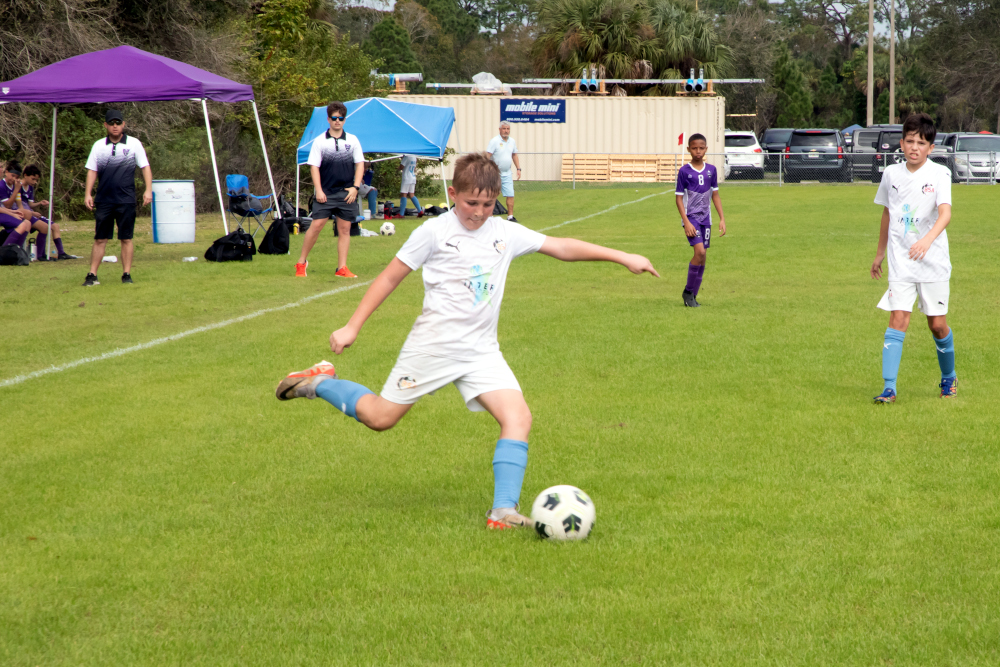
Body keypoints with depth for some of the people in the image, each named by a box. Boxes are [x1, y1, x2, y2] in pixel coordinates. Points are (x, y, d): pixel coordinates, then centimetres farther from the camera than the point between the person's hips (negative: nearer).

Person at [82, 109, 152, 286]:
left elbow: (145, 167, 4)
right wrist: (88, 194, 2)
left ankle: (126, 274, 7)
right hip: (103, 200, 2)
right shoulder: (99, 145, 10)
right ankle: (92, 275, 3)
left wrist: (148, 190, -7)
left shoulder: (134, 144, 5)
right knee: (100, 239, 2)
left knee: (126, 239, 2)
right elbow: (92, 170, 11)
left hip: (126, 200, -1)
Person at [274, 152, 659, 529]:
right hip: (433, 345, -4)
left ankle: (503, 511, -17)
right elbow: (390, 278, -1)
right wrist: (352, 327, -1)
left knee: (518, 418, -15)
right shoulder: (434, 232, -7)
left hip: (481, 352, 4)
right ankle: (320, 383, 29)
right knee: (381, 418, 3)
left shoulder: (505, 233, 4)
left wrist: (623, 258, 5)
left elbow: (562, 248, 8)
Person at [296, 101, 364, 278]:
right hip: (326, 193, -2)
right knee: (316, 225, -7)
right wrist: (318, 190, -8)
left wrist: (355, 187, -2)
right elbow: (314, 166, 1)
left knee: (344, 229, 3)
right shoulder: (320, 141, 2)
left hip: (347, 193, 2)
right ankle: (302, 262, 6)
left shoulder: (352, 140, 7)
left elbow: (360, 164, 8)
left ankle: (342, 268, 8)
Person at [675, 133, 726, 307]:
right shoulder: (684, 171, -6)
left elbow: (715, 195, 14)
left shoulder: (711, 170, 7)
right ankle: (688, 292, -6)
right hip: (691, 217, -5)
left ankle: (693, 296, 13)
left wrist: (722, 219, 8)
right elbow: (679, 198, -6)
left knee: (702, 256, 4)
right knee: (700, 251, -20)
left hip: (705, 218, 5)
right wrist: (686, 222, -14)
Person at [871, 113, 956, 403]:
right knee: (898, 319, -11)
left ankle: (948, 378, 31)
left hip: (933, 261, -2)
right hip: (901, 262, 2)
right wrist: (880, 254, 25)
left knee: (937, 324, 6)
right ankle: (889, 388, -14)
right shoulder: (891, 174, 4)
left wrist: (927, 240, -41)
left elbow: (945, 213, -23)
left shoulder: (939, 174, -8)